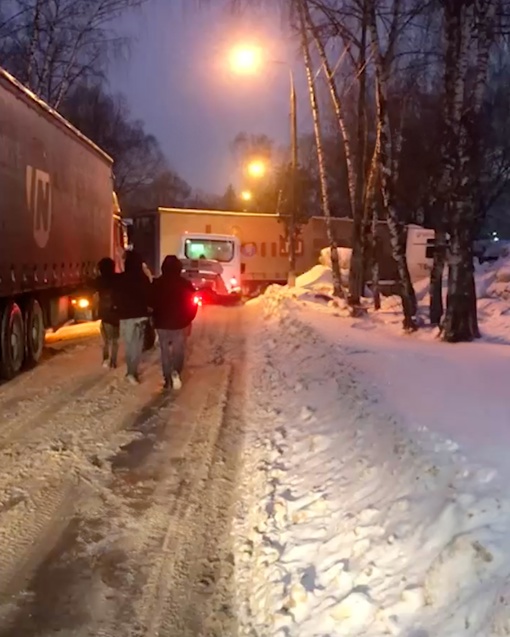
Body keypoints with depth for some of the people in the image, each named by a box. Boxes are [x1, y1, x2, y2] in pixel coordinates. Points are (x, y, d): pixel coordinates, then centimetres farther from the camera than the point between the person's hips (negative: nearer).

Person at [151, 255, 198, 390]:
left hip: (162, 323, 1)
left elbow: (151, 303, 1)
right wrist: (188, 320, 13)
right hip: (179, 323, -1)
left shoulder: (156, 284, -5)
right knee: (178, 351, 12)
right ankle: (176, 372, -12)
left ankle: (168, 379, 10)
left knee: (165, 352, 12)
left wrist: (155, 319, 16)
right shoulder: (185, 284, -7)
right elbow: (192, 304, -2)